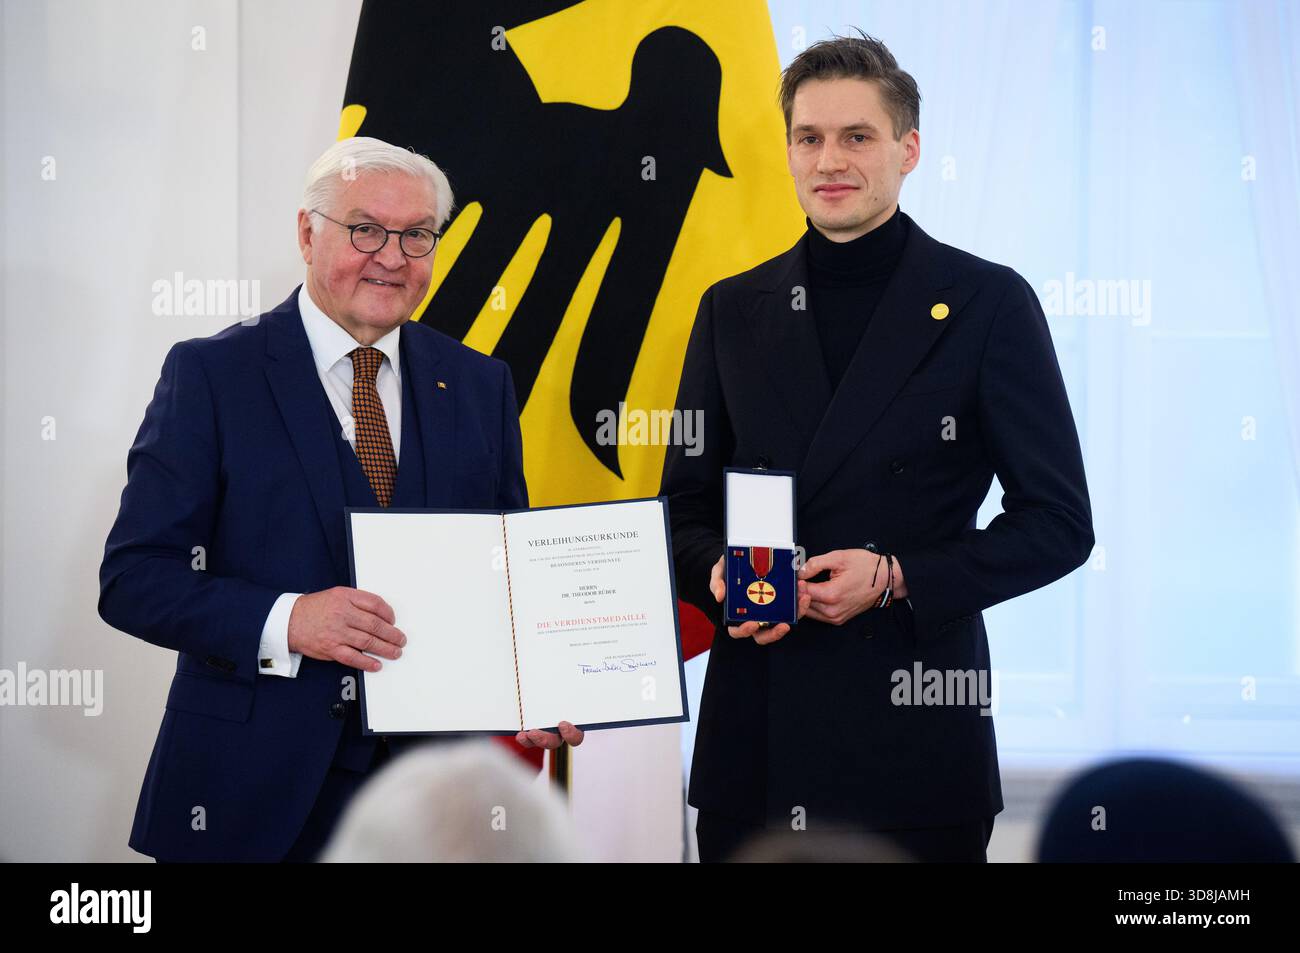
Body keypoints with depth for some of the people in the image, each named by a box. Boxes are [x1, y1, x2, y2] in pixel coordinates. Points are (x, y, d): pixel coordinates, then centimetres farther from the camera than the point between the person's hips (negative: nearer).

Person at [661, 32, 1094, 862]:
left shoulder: (987, 304, -1)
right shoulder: (733, 310, 10)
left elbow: (1058, 522, -2)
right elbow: (687, 504, 15)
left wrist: (897, 578, -13)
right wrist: (719, 574, -8)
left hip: (915, 731, -3)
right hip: (756, 730, 3)